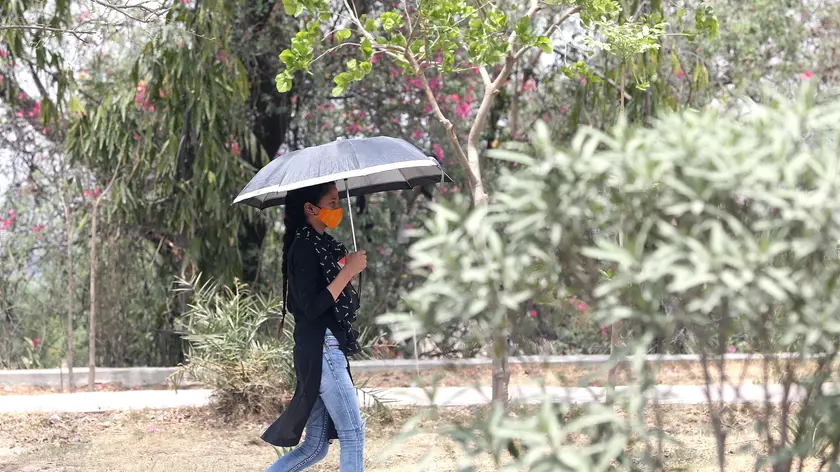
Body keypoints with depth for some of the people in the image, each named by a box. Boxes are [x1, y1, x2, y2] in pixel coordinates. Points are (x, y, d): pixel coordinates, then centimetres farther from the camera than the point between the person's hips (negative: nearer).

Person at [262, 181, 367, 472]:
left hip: (329, 349, 9)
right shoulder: (304, 247, -13)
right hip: (321, 349, -9)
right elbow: (311, 308, -20)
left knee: (315, 446, 10)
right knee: (353, 434, -4)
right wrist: (347, 272, -20)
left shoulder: (321, 243, 15)